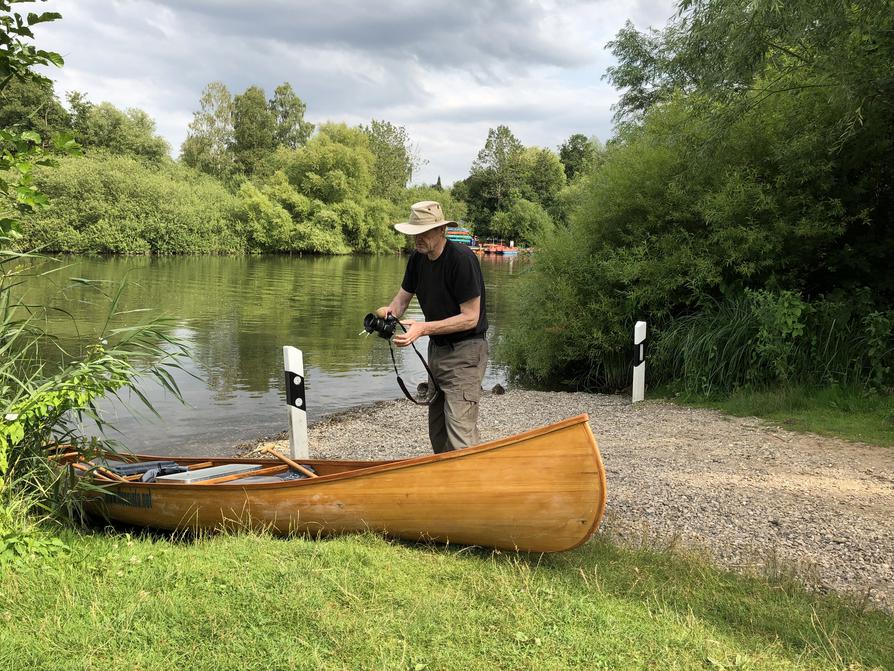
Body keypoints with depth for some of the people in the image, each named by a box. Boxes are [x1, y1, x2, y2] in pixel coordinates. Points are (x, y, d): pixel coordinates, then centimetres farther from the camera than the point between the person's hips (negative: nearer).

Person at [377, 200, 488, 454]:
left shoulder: (462, 259, -23)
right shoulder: (418, 258, 2)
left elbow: (470, 317, -23)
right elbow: (402, 297, 9)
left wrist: (423, 328, -28)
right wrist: (390, 311, -15)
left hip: (465, 351, -9)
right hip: (437, 348, 9)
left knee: (460, 434, -15)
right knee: (437, 431, 17)